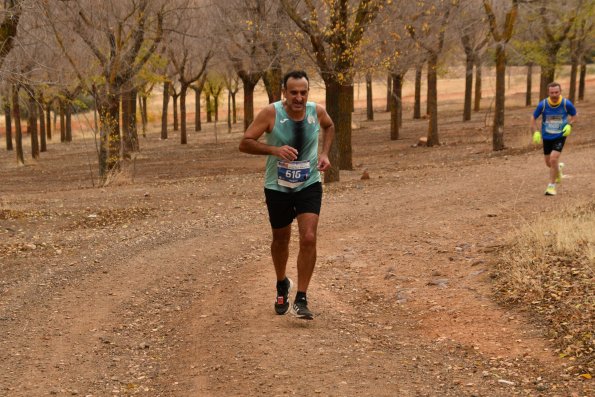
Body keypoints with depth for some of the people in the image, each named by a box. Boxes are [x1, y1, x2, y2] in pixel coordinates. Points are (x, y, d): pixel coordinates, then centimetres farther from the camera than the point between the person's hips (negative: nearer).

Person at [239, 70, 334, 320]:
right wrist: (274, 150, -33)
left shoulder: (317, 111, -9)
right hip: (277, 187, -1)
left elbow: (329, 126, 16)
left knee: (308, 238, -15)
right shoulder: (271, 113, -18)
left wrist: (325, 153, 1)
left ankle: (301, 300, -7)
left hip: (309, 184, 1)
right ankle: (282, 285, 44)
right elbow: (245, 143, -18)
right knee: (281, 239, 16)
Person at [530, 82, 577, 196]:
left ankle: (552, 186, -3)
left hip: (560, 136, -2)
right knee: (549, 163, 14)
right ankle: (558, 168, 53)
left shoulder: (567, 104, -17)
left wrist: (569, 125, -15)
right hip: (546, 137, 3)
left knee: (553, 159, -19)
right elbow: (533, 118, -1)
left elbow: (574, 115, 3)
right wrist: (535, 132, -13)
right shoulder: (543, 104, -16)